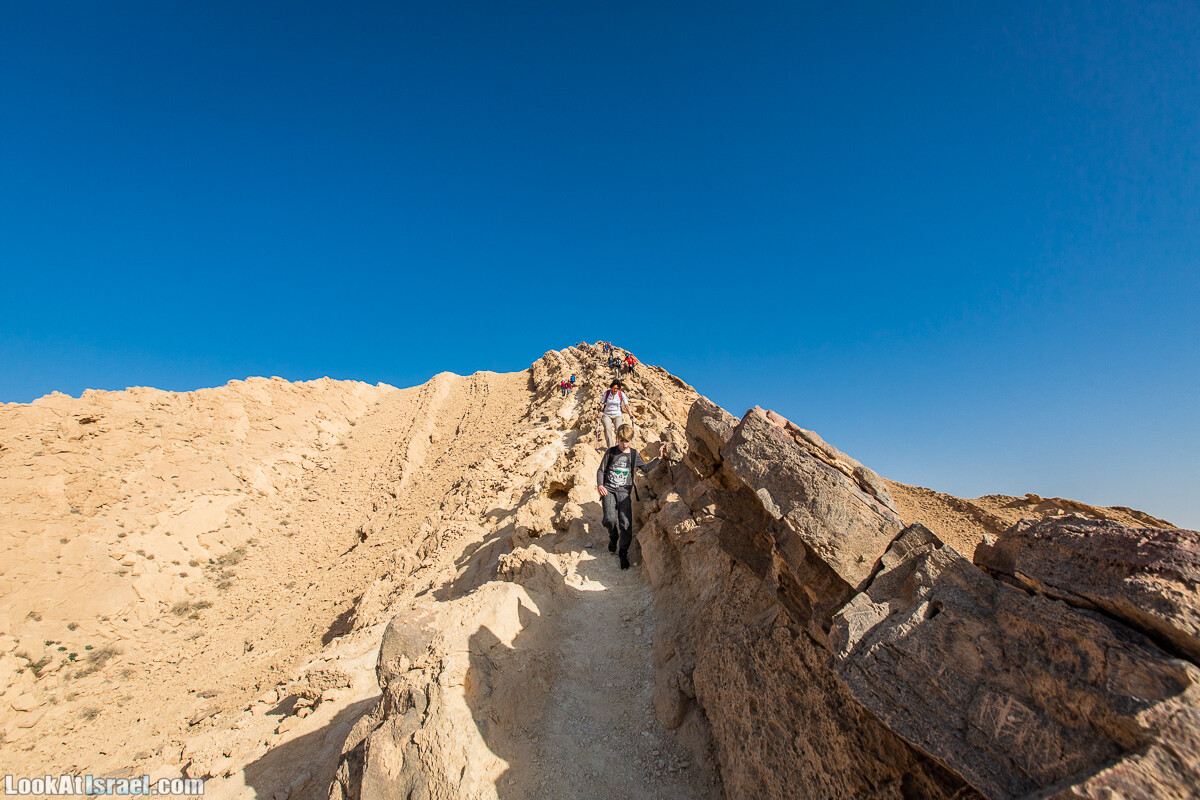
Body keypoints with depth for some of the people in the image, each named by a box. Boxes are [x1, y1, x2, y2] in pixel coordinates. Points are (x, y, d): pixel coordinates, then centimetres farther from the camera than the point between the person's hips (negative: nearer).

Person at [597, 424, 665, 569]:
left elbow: (645, 468, 19)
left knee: (626, 523, -12)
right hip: (608, 491, -1)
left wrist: (659, 458, 9)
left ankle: (623, 553, 8)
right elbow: (601, 470, 7)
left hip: (624, 492, 1)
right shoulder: (611, 452, 4)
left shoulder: (634, 454, 10)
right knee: (609, 520, -19)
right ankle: (613, 537, 17)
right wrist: (600, 485, -9)